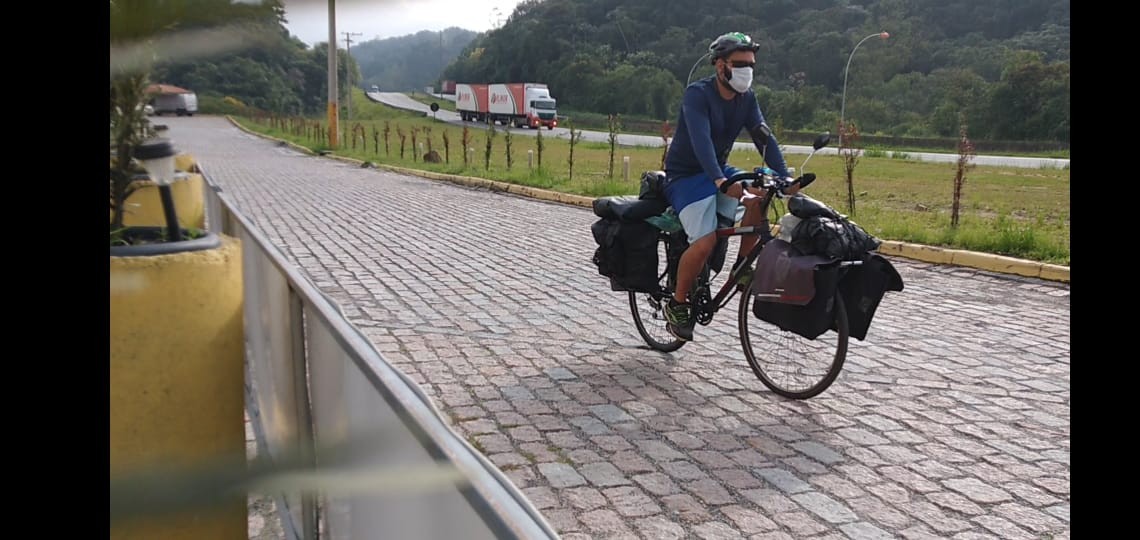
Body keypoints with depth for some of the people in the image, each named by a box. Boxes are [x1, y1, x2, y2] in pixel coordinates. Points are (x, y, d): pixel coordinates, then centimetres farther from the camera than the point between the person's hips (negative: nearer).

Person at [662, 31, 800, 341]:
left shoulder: (746, 98, 2)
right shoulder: (698, 94, -19)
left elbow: (764, 138, -7)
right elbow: (700, 139, -34)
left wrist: (785, 178, -22)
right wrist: (721, 181, -49)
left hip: (718, 172, 7)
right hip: (686, 176, -7)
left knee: (760, 197, -21)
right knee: (705, 243, -24)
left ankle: (742, 268, -6)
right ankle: (677, 305, -2)